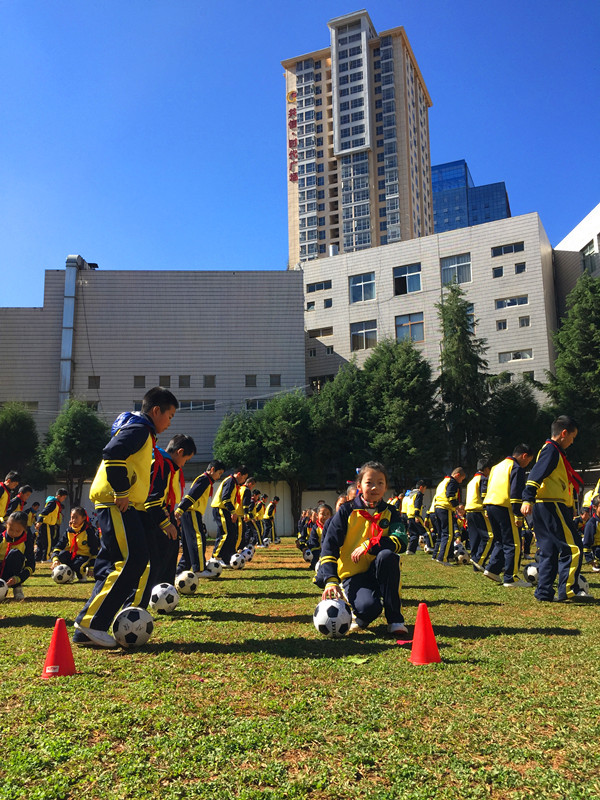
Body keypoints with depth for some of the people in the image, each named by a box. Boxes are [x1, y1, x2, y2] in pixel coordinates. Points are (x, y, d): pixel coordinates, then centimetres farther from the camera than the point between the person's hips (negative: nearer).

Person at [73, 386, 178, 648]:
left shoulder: (142, 432, 23)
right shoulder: (139, 429, -9)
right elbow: (112, 454, -25)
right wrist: (121, 493, -21)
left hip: (120, 506, 11)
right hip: (117, 505, -11)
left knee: (113, 565, 9)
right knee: (133, 559, -15)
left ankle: (85, 630, 12)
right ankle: (92, 622, -12)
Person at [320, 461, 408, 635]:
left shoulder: (390, 513, 4)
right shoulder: (347, 511, -2)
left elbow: (401, 541, -14)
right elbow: (329, 547, -7)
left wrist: (369, 545, -24)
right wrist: (331, 580, -19)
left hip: (378, 573, 2)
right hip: (353, 574, -2)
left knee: (387, 554, -32)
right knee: (368, 607, -33)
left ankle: (395, 617, -18)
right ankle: (359, 615, 8)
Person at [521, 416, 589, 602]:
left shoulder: (552, 450, 23)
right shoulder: (551, 449, -8)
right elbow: (537, 473, -21)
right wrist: (528, 499, -31)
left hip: (544, 508, 10)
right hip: (552, 505, -10)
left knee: (548, 550, 10)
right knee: (572, 545, -7)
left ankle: (544, 592, 11)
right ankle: (568, 589, -5)